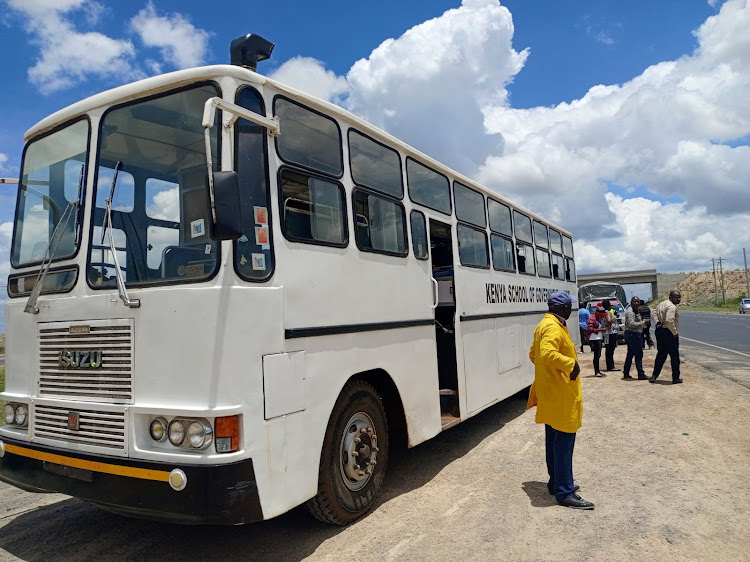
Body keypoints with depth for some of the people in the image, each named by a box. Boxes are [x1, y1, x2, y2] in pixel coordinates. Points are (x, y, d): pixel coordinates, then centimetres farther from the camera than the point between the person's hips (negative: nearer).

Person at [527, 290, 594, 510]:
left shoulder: (544, 325, 14)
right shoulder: (553, 327, -18)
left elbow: (533, 354, 22)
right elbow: (547, 353, -34)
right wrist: (571, 364, -24)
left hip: (552, 394, 11)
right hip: (561, 395, -11)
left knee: (554, 440, 17)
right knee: (564, 443, -4)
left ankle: (556, 483, 28)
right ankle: (565, 493, 2)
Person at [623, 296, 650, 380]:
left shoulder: (636, 311, 18)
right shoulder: (630, 312, -14)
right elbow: (632, 324, -23)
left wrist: (645, 325, 13)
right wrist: (643, 322, -19)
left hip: (635, 335, 11)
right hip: (632, 335, -11)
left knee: (630, 354, 13)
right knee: (638, 354, -8)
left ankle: (626, 374, 18)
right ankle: (641, 375, -5)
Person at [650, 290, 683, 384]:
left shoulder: (661, 304, 13)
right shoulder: (672, 307, -18)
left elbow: (656, 315, 20)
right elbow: (669, 321, -28)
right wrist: (675, 332, -18)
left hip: (659, 331, 9)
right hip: (668, 333, -9)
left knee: (661, 355, 15)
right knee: (674, 356, 4)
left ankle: (654, 376, 15)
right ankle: (675, 378, 10)